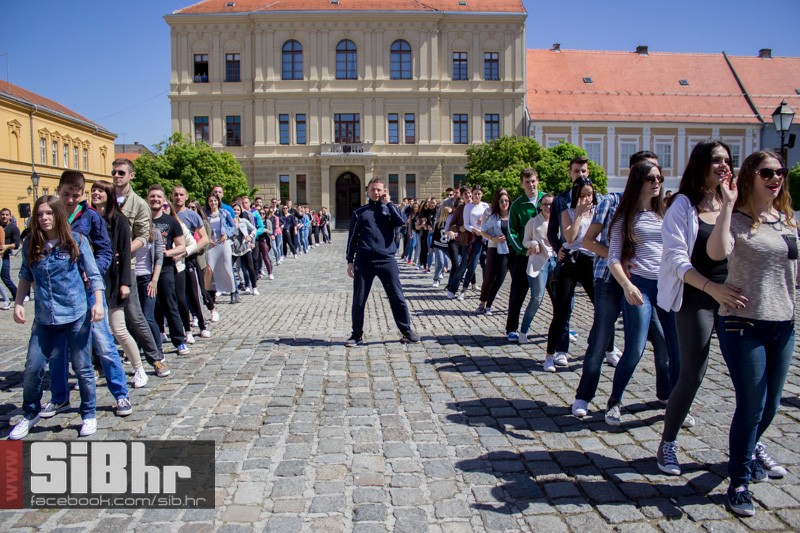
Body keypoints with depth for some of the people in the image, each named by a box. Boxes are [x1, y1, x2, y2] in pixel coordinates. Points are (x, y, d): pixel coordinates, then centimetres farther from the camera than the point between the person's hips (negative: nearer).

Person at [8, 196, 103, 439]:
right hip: (44, 318, 3)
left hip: (77, 315, -3)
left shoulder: (76, 241, -5)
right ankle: (30, 415, 28)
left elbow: (93, 274, -3)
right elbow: (25, 276, 14)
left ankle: (89, 416, 22)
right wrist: (18, 303, 5)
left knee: (82, 368, 6)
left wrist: (98, 302, -11)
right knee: (33, 367, 5)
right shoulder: (31, 244, 3)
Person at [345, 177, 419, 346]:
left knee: (397, 297, 2)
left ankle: (407, 331, 13)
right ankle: (357, 334, 18)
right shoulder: (359, 212, 9)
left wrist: (388, 203, -6)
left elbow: (402, 222, -11)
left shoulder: (389, 209, 10)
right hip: (364, 261, 0)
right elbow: (352, 238, 9)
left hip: (387, 260, 0)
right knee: (358, 300, 4)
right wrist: (350, 261, 4)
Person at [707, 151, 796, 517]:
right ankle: (739, 482, 14)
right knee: (751, 405, -2)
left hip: (783, 324, 6)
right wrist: (728, 204, -31)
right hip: (743, 325, -6)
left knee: (770, 404, 18)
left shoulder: (788, 220, 9)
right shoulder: (737, 219, -11)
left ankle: (750, 448, 47)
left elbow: (793, 269, 16)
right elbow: (717, 252, -31)